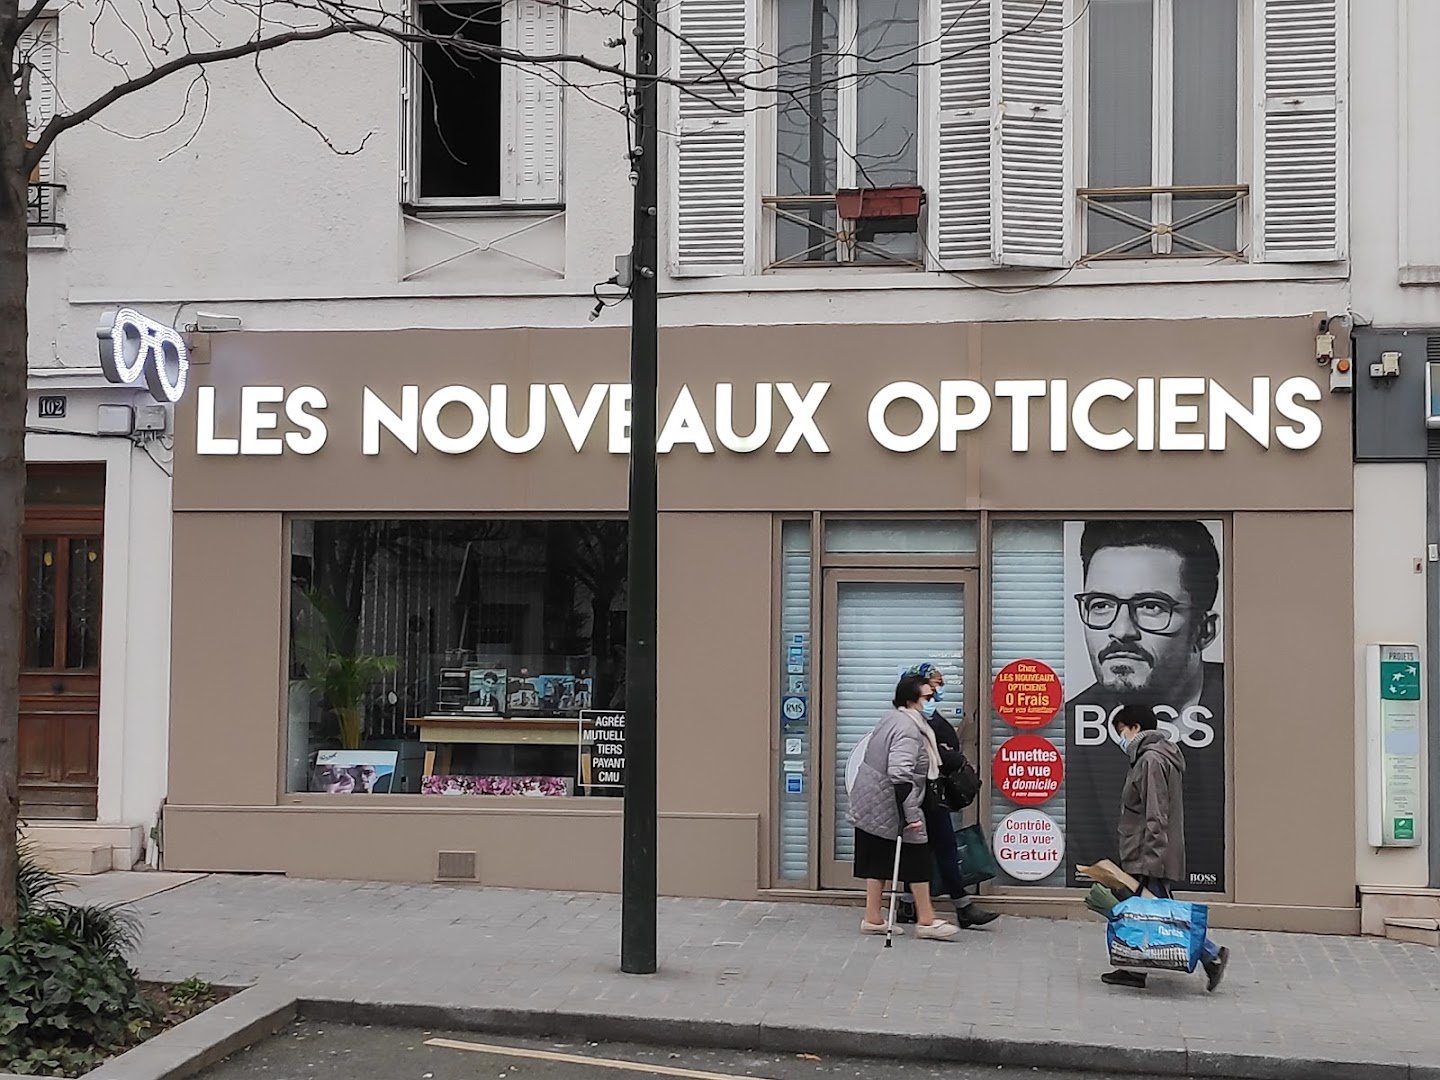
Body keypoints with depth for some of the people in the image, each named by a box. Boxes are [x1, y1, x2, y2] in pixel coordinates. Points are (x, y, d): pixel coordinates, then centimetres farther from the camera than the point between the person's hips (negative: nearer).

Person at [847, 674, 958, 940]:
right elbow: (900, 775, -30)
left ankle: (873, 918, 17)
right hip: (889, 806, -10)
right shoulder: (908, 730, -22)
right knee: (918, 859, 0)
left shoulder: (892, 718, 9)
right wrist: (910, 815, -29)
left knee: (878, 859, 13)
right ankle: (926, 921, 5)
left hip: (869, 804, 10)